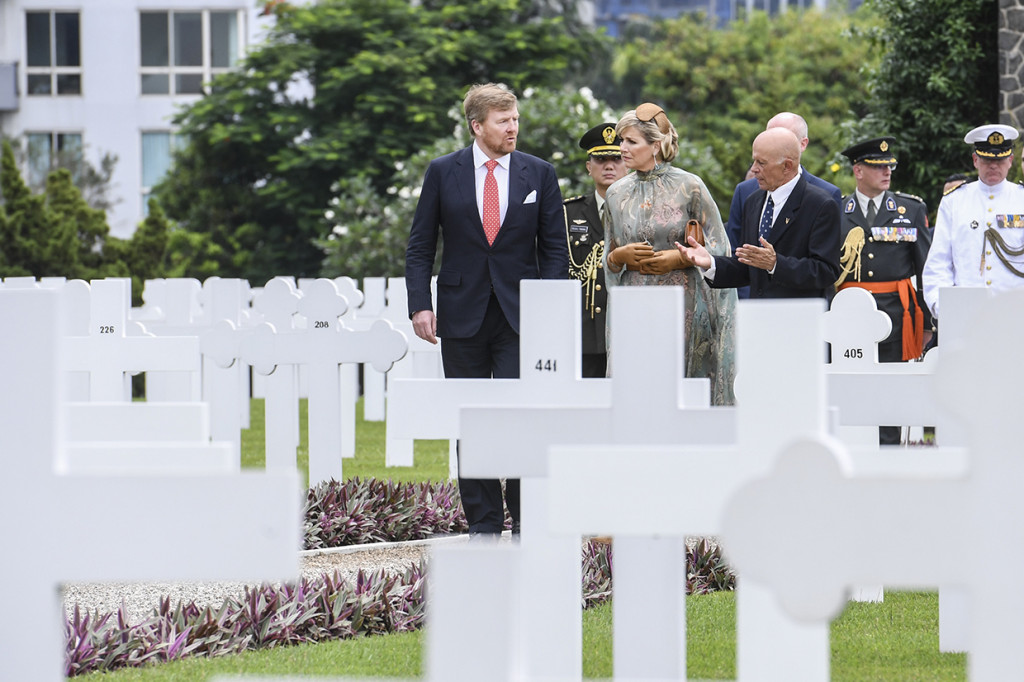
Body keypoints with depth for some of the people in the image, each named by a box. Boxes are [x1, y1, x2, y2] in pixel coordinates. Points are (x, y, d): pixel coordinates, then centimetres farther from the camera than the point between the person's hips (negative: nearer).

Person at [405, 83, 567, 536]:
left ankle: (525, 516, 0)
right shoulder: (443, 172, 4)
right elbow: (420, 247, 7)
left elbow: (554, 249, 7)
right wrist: (420, 304, -5)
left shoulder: (539, 174, 5)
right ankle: (483, 524, 9)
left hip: (521, 316, -1)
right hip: (463, 314, 1)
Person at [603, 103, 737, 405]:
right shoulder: (617, 194, 10)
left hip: (683, 307, -3)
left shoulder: (688, 187, -1)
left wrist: (679, 259, -13)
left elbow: (717, 247, 2)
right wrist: (621, 256, -5)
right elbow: (608, 260, 17)